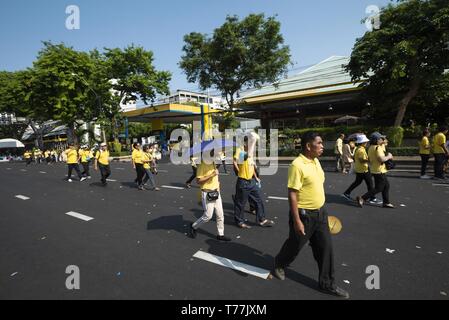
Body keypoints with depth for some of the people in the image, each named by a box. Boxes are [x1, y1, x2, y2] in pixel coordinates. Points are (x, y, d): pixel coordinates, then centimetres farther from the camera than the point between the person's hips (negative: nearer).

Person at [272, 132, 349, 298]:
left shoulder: (316, 161, 6)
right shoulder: (297, 165, -22)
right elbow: (292, 194, -22)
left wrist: (321, 210, 19)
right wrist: (297, 221, -22)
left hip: (320, 213, 8)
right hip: (304, 214, -8)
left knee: (325, 247, 13)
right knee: (294, 245, 13)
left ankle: (327, 284, 29)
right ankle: (279, 265, 42)